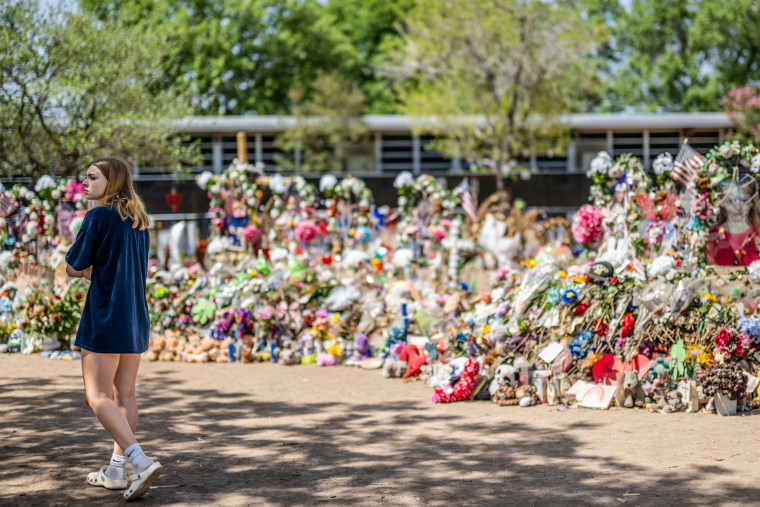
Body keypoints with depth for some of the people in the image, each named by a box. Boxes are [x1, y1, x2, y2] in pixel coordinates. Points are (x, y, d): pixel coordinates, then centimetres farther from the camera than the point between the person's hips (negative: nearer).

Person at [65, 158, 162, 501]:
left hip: (104, 318, -8)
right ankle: (117, 469, 17)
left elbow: (73, 269, -8)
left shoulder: (99, 216, -11)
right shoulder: (138, 220, 12)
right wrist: (95, 270, 11)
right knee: (125, 395, 12)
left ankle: (141, 462, -19)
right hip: (136, 318, 8)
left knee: (98, 397, -5)